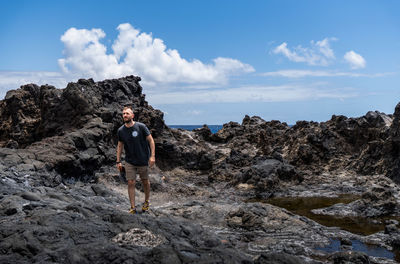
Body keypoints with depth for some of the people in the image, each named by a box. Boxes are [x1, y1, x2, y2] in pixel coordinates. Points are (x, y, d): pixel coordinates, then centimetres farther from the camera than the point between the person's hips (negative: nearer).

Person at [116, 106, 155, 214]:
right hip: (129, 162, 2)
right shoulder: (121, 130, -4)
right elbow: (120, 146, 7)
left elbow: (151, 140, -7)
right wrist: (118, 161, 5)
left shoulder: (141, 127, -14)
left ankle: (146, 201, 37)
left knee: (145, 181, 13)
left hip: (143, 160, -2)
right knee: (131, 183, -3)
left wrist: (152, 156, -13)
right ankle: (132, 208, 6)